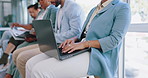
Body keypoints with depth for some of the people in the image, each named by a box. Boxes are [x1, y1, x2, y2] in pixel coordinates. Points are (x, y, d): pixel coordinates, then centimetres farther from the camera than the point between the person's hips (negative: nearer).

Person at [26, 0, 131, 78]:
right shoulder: (94, 10, 26)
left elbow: (115, 39, -12)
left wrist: (84, 44, -19)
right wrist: (74, 39, 2)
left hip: (97, 56, -8)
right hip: (79, 50, 8)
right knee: (31, 64, -9)